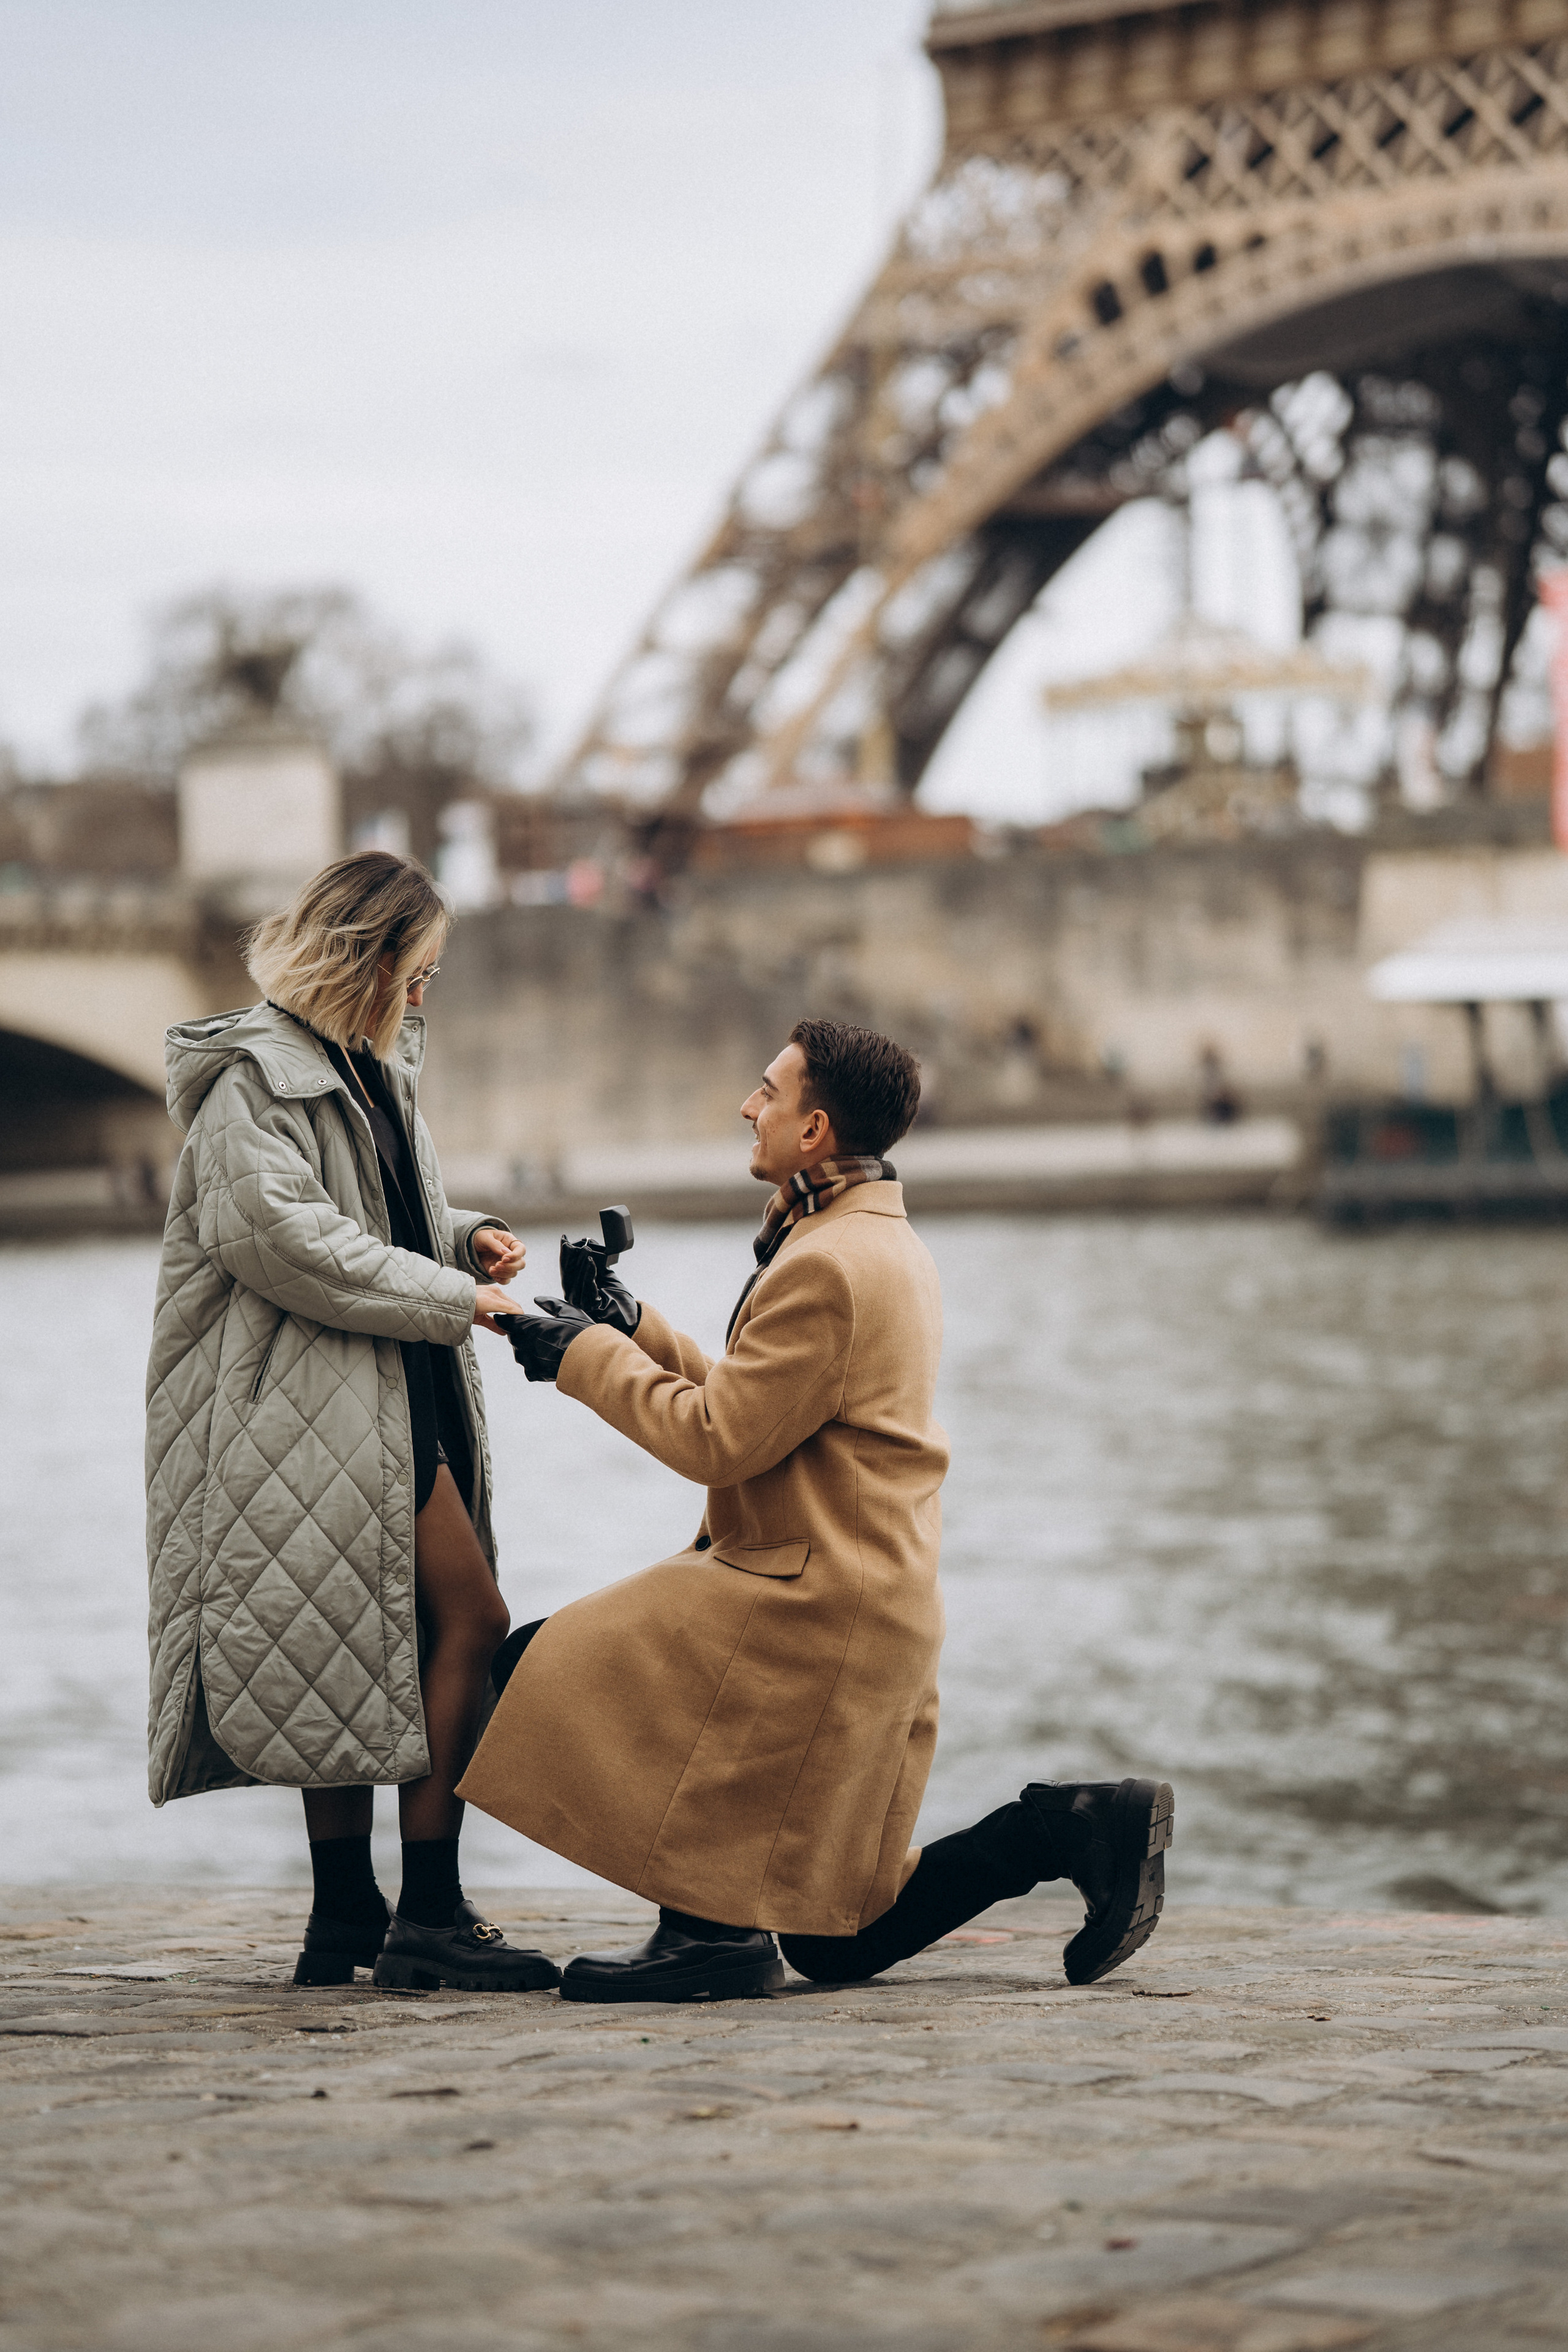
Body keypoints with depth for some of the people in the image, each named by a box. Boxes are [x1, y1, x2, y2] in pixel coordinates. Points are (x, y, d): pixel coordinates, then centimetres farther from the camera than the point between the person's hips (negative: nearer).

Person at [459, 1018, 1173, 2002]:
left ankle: (711, 1926, -6)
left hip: (811, 1607, -10)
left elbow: (719, 1439, -17)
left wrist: (584, 1356, -6)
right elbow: (751, 1403, 20)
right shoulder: (890, 1247, 17)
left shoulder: (828, 1267, -18)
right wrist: (631, 1328, 17)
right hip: (877, 1609, 10)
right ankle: (1068, 1829, 5)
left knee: (544, 1673, -5)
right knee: (838, 1941, 13)